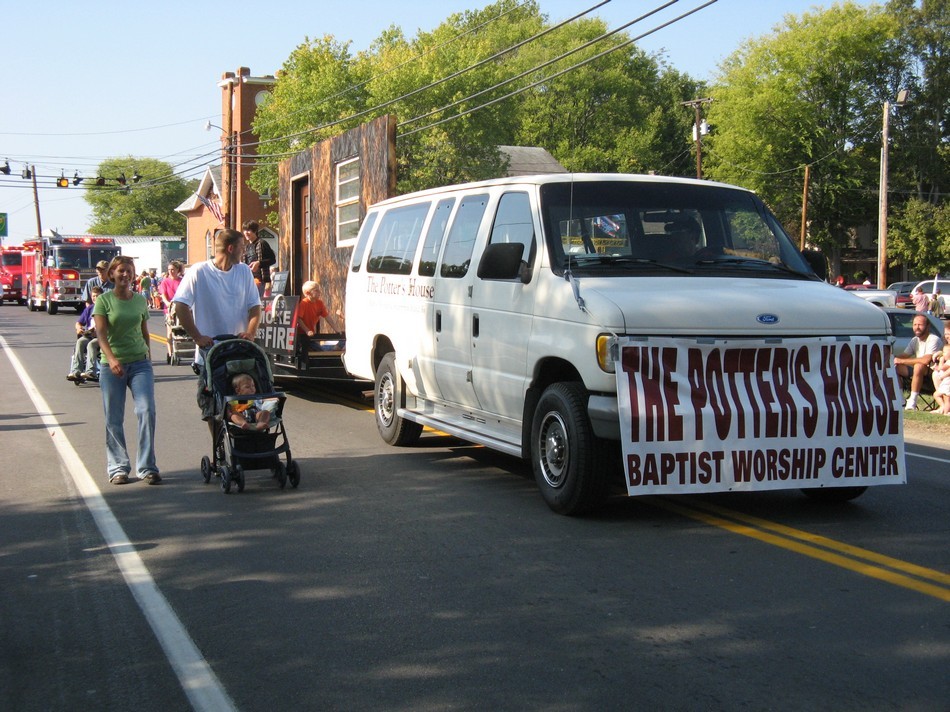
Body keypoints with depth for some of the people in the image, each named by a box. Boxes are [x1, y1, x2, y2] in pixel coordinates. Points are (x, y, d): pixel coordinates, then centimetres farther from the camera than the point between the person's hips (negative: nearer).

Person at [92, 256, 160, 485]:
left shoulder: (140, 300, 9)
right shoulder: (104, 301, -2)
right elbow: (101, 334, -12)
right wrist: (111, 359, -26)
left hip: (140, 362, 2)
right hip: (112, 366, -2)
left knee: (147, 410, -12)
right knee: (114, 420, 3)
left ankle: (147, 467, -6)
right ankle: (118, 468, 15)